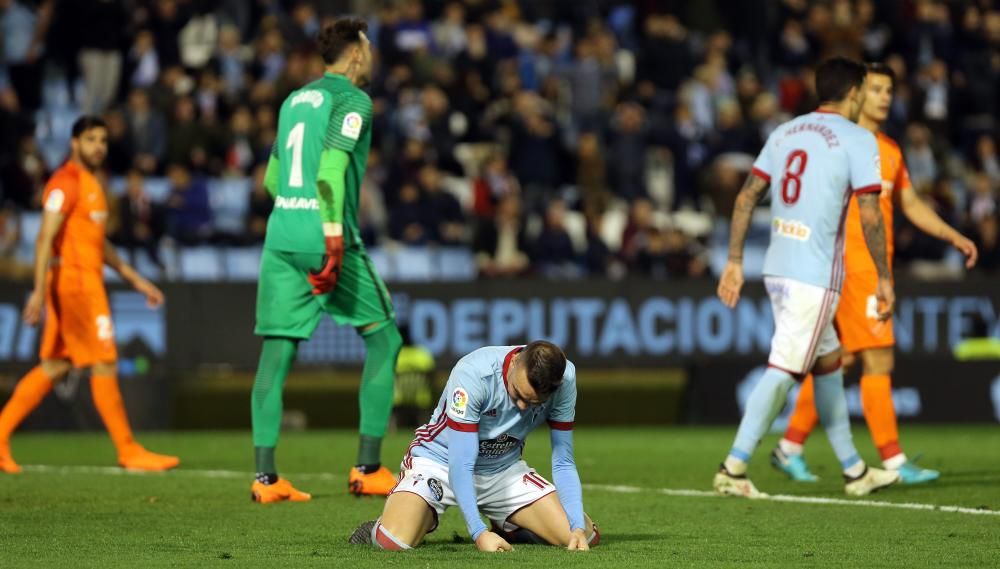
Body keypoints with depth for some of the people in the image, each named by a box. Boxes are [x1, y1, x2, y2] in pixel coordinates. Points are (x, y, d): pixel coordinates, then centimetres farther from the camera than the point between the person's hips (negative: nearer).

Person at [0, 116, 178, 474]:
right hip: (73, 280, -10)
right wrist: (39, 290, -25)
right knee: (104, 365, -6)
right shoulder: (66, 182, -11)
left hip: (87, 282, 10)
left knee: (54, 367, 9)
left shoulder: (90, 184, 19)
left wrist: (135, 279, 27)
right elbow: (46, 238, -18)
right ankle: (129, 452, -2)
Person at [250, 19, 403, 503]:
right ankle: (368, 470, 4)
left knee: (275, 353, 3)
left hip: (280, 234, 6)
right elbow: (331, 168, -18)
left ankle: (265, 476, -4)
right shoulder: (352, 100, -4)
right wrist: (334, 242, -22)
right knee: (383, 339, 8)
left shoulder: (294, 100, 18)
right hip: (322, 234, -6)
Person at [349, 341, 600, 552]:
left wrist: (579, 528, -25)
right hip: (440, 461, -4)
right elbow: (460, 466, -33)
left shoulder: (565, 379, -20)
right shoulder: (473, 374, -33)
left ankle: (508, 529, 19)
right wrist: (479, 533, -44)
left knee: (586, 538, -12)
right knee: (394, 542, -31)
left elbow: (563, 463, -12)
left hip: (504, 468, 4)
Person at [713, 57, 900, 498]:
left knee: (827, 362, 19)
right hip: (816, 275, -8)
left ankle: (854, 469, 26)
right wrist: (884, 279, -4)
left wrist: (734, 261, 13)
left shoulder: (785, 132, 13)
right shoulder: (857, 140, -6)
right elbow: (869, 216, -12)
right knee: (784, 370, -7)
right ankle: (734, 468, -11)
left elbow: (746, 197, 10)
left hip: (778, 267, 8)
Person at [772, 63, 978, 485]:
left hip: (877, 270, 8)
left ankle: (790, 448, 19)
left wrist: (954, 237, 14)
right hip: (851, 268, -8)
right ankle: (894, 462, -10)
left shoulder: (890, 150, 17)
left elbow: (910, 204, 24)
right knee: (879, 362, -11)